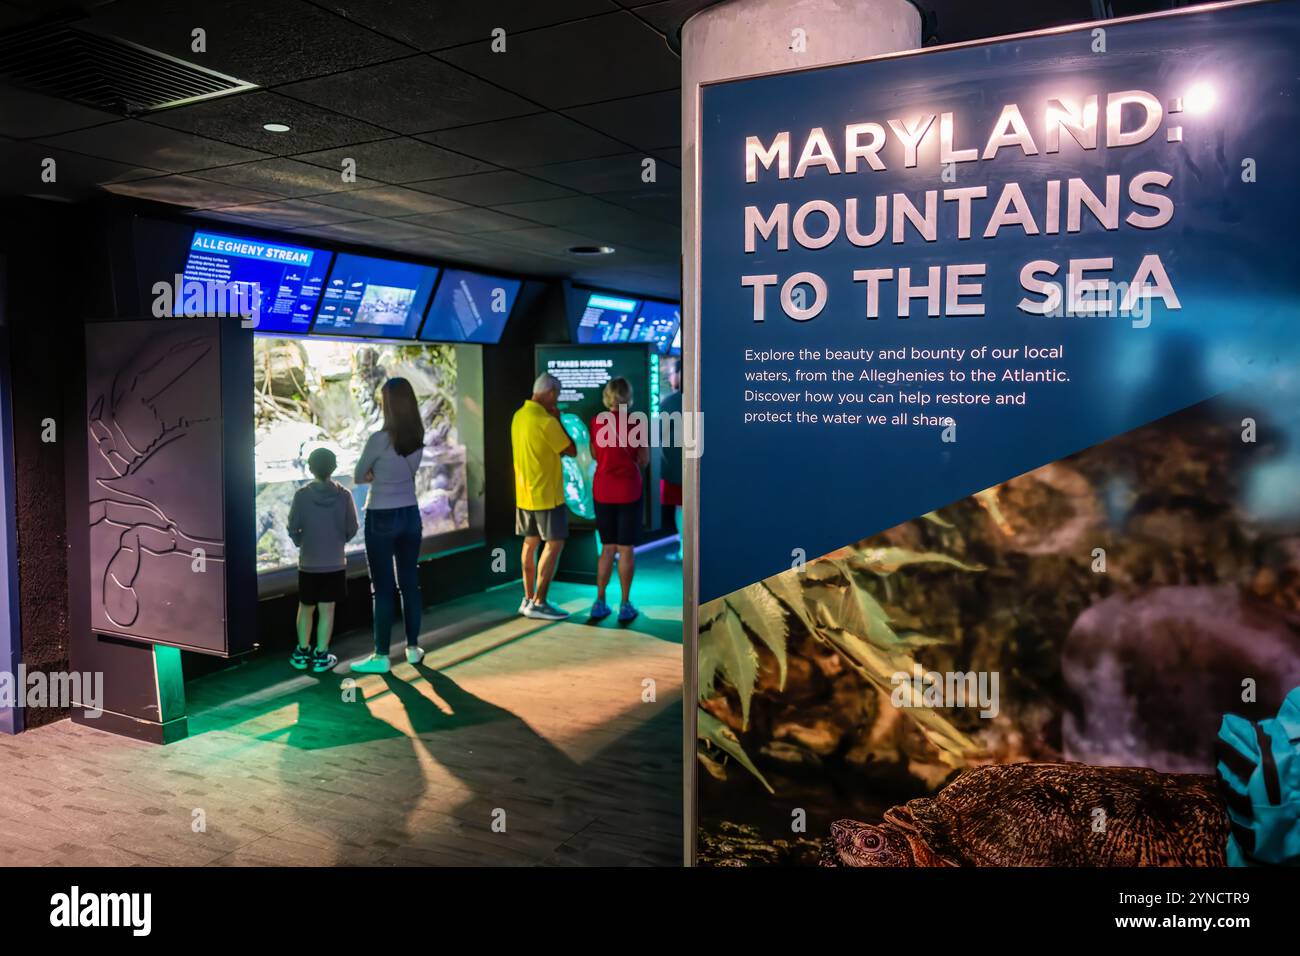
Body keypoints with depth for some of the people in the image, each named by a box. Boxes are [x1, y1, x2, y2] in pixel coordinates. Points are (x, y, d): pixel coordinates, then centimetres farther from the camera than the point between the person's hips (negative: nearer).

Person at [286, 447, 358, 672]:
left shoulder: (302, 495, -11)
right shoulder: (344, 495, -9)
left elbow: (293, 529, -6)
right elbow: (351, 529, -3)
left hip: (308, 563, 0)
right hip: (335, 563, 0)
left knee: (305, 608, 15)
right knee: (327, 610, 6)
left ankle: (302, 653, 22)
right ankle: (321, 656, 9)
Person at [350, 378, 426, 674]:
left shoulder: (379, 439, -18)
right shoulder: (418, 438, 0)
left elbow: (358, 478, -6)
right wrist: (381, 475, 3)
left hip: (381, 518, -6)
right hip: (410, 515, 6)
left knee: (383, 588, 1)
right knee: (410, 583, 13)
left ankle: (381, 656, 7)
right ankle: (413, 647, 21)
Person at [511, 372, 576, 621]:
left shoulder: (519, 416, 7)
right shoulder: (546, 421, -20)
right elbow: (571, 451, -11)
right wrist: (558, 420, -5)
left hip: (525, 493, 9)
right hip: (546, 494, -9)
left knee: (531, 543, 13)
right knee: (554, 544, -4)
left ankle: (528, 599, 18)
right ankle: (538, 603, -5)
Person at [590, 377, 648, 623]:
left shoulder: (596, 421, -1)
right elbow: (644, 460, -2)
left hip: (602, 490, 3)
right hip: (628, 490, -3)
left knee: (607, 548, 14)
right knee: (626, 549, 5)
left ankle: (600, 603, 13)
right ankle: (625, 605, 9)